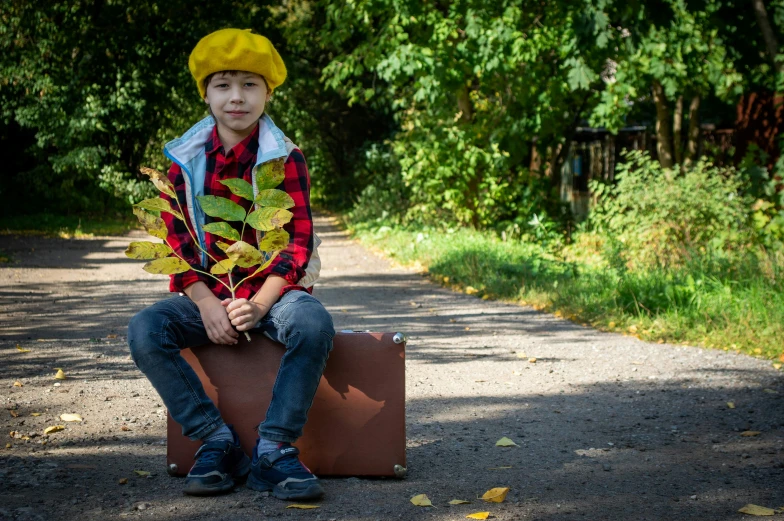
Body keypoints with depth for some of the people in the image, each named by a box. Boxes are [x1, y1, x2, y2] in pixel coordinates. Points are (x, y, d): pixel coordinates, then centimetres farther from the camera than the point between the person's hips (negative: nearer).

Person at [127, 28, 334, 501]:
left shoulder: (285, 159, -3)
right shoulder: (185, 159, 4)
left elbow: (298, 240, -8)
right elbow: (177, 240, 1)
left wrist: (259, 304, -21)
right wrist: (207, 304, -14)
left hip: (273, 288, -2)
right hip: (207, 292, 2)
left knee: (315, 326, -34)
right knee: (145, 330, -25)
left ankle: (274, 449, -24)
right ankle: (218, 441, -17)